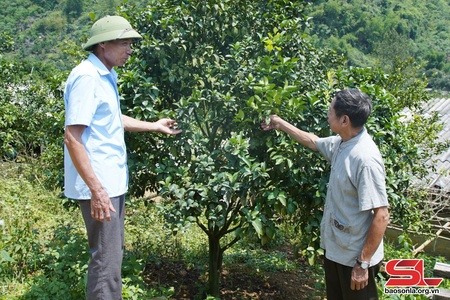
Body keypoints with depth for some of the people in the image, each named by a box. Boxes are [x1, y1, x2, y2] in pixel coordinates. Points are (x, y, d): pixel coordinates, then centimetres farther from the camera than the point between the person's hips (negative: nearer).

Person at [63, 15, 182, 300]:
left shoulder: (106, 76, 12)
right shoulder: (87, 77, -18)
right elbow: (72, 138, -22)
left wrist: (155, 126, 27)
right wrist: (96, 189, -25)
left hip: (113, 181, 10)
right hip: (100, 185, -10)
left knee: (114, 254, 19)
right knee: (107, 260, -1)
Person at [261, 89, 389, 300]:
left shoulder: (365, 159, -28)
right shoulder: (341, 143, -1)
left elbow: (381, 216, -27)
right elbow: (314, 142, 22)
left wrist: (363, 264, -23)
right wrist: (280, 125, 25)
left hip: (355, 257, -9)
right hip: (334, 249, 9)